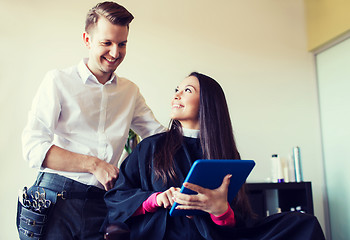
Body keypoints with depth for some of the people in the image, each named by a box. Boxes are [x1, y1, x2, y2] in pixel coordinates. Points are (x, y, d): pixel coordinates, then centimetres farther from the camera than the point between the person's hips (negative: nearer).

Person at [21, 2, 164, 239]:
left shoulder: (130, 91, 13)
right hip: (57, 195, -3)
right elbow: (34, 147, -8)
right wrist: (93, 164, -14)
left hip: (102, 203, 4)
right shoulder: (59, 81, -1)